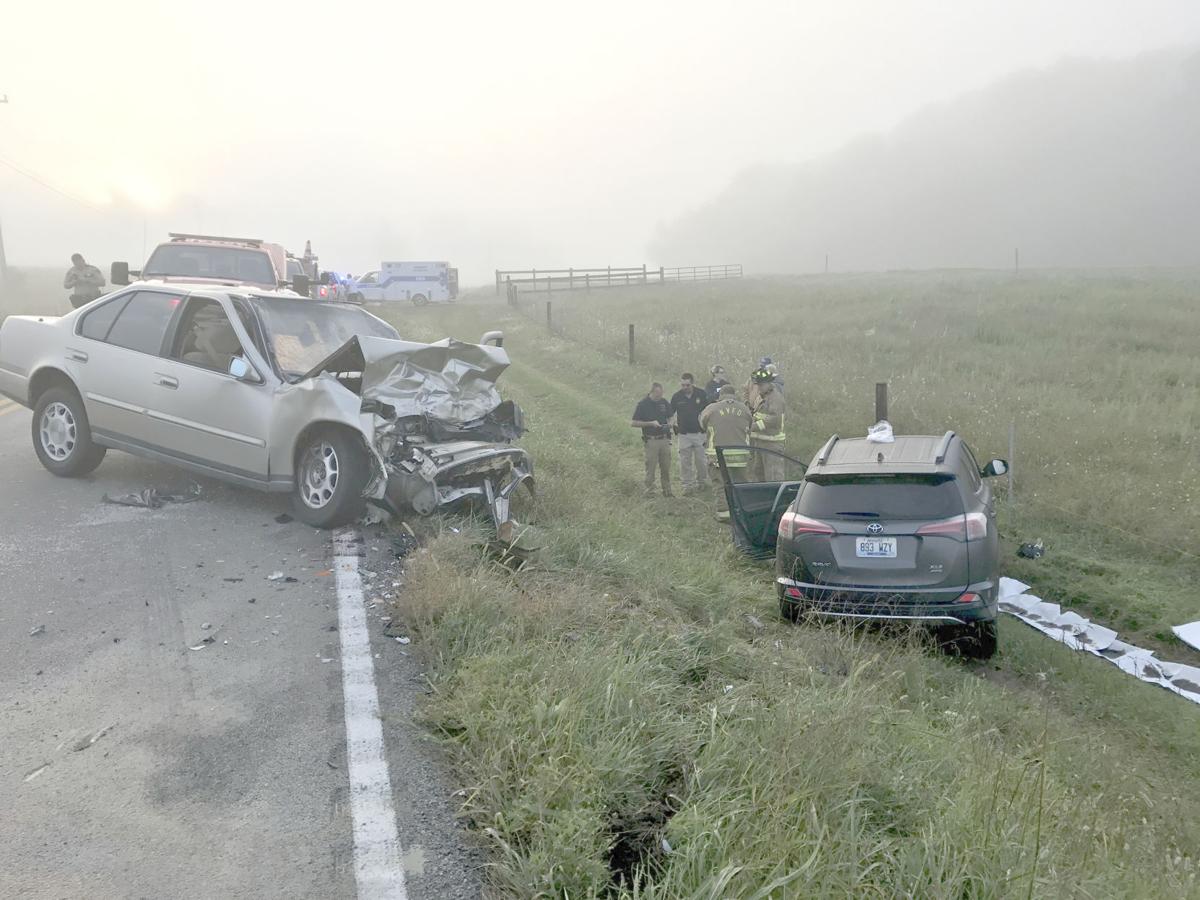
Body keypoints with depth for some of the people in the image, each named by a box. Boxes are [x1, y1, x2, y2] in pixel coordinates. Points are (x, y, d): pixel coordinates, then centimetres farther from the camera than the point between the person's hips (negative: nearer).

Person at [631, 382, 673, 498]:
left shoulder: (664, 402, 5)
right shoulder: (643, 404, -9)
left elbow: (669, 417, 18)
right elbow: (634, 423, -8)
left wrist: (669, 424, -5)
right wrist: (650, 423, -17)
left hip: (665, 439, 4)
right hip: (651, 440, -4)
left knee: (666, 467, 9)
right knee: (650, 467, 1)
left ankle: (667, 491, 19)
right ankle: (649, 492, 9)